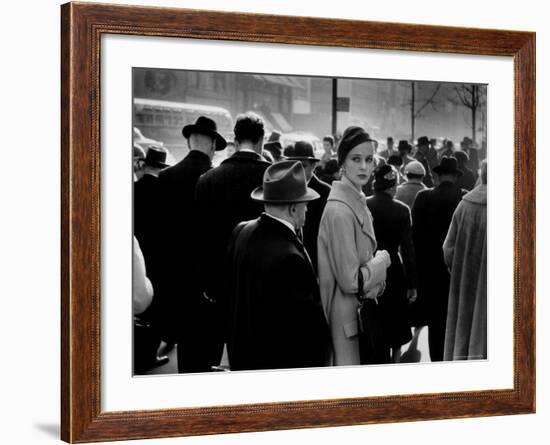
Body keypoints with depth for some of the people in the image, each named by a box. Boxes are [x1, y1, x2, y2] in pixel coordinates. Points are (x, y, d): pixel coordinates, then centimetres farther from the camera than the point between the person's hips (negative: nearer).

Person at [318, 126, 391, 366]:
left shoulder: (358, 202, 9)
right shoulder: (340, 210, -20)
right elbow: (351, 281, -21)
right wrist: (382, 260, -8)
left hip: (361, 310, 9)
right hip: (345, 317, -9)